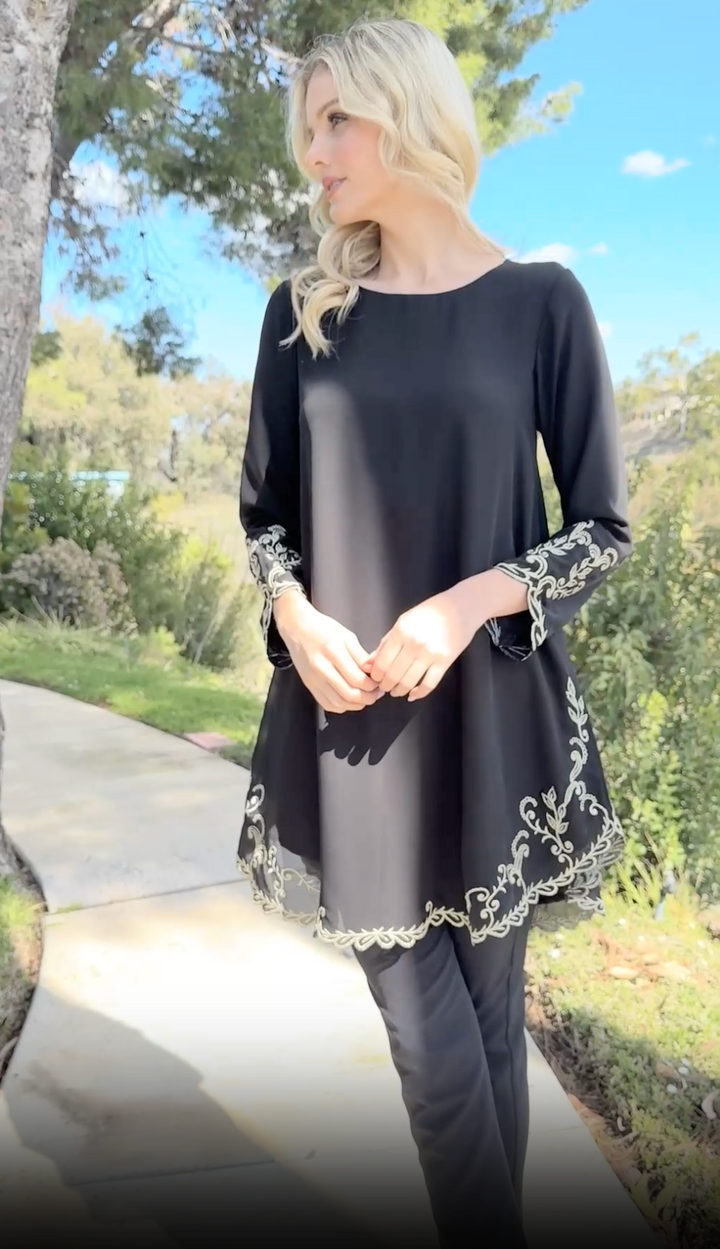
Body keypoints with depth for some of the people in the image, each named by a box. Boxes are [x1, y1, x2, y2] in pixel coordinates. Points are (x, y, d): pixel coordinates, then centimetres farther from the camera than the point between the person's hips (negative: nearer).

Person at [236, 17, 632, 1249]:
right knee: (433, 1043, 4)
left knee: (487, 1022, 12)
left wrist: (464, 606, -15)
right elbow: (264, 511, 11)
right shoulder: (304, 312, 7)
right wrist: (296, 619, -9)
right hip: (346, 713, 2)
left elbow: (606, 526, 0)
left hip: (490, 710, -1)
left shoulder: (539, 301, 0)